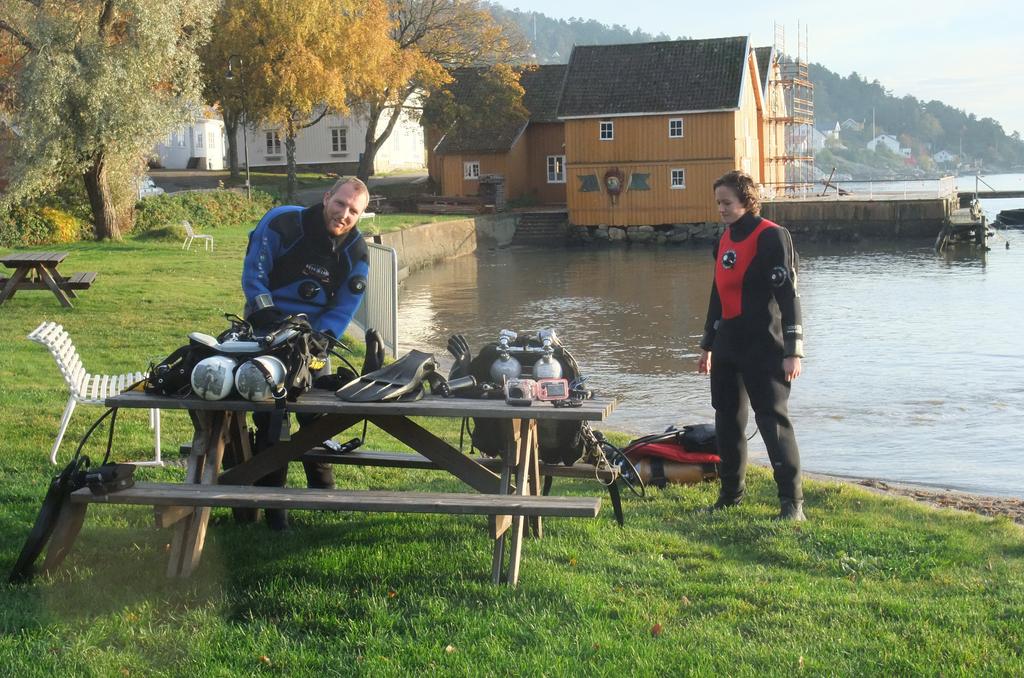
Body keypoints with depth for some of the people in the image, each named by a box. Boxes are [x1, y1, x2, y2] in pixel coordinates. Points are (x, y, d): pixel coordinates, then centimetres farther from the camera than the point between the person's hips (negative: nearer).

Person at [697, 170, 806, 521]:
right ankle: (731, 492, 25)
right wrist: (707, 344, 25)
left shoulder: (771, 237, -10)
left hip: (763, 348, -8)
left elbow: (787, 294, -15)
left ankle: (792, 501, -3)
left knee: (773, 419, -9)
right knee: (727, 419, 12)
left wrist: (792, 350, -19)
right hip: (727, 346, 8)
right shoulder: (724, 241, 14)